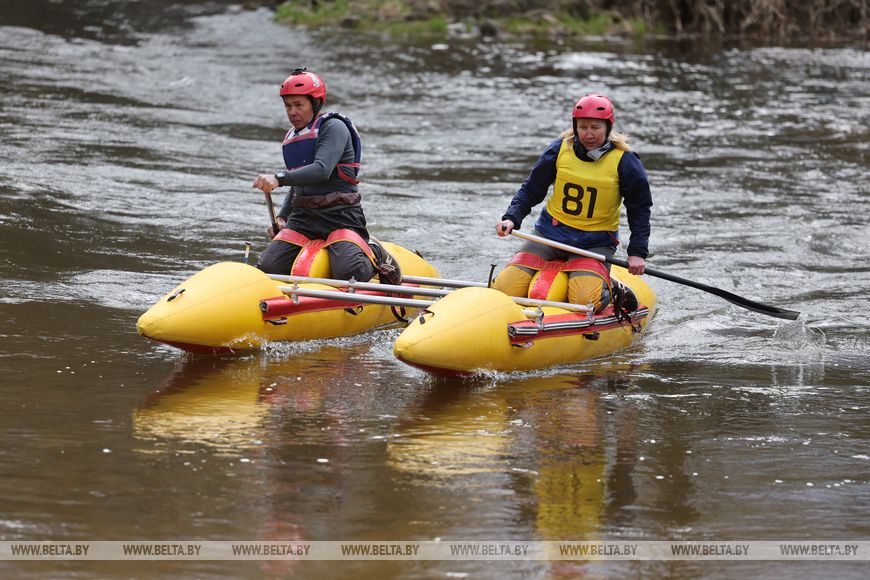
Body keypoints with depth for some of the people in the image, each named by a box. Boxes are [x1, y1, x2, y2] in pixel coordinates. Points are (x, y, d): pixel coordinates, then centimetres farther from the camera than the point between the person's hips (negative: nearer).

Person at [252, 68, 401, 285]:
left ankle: (373, 254, 7)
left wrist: (279, 178, -36)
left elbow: (322, 170, -25)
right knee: (266, 268, -12)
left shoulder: (333, 128, -8)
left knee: (349, 273, -29)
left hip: (340, 217, -7)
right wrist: (281, 218, 13)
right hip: (303, 218, 7)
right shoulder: (291, 139, 19)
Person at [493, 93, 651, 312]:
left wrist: (637, 252, -8)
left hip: (596, 243, -3)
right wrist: (511, 218, -9)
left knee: (586, 301, -30)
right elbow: (530, 191, 7)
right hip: (551, 234, 3)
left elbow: (640, 209, 1)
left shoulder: (624, 161, -7)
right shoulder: (559, 150, -2)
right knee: (504, 290, -11)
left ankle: (611, 290, 6)